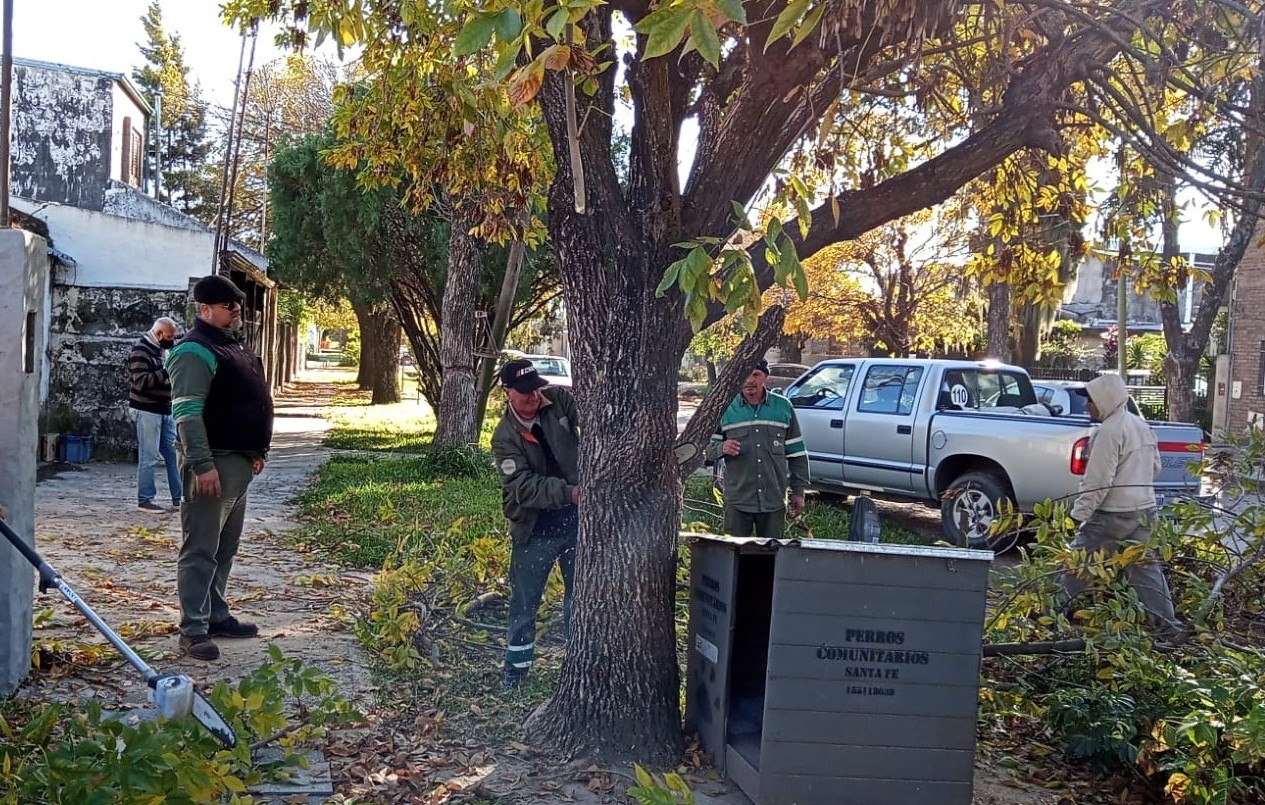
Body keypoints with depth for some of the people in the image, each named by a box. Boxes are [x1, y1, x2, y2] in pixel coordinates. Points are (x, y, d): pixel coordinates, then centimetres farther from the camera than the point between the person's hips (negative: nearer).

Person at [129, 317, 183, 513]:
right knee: (148, 457, -4)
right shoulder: (141, 350, -11)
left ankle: (178, 498, 14)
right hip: (148, 411, -8)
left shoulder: (164, 350, 15)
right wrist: (166, 372, -27)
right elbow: (141, 381, -21)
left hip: (166, 410, 8)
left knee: (174, 454, 8)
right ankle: (144, 500, 4)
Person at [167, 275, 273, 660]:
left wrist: (257, 451, 23)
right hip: (213, 463, -10)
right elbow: (187, 413, -21)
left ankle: (216, 615, 26)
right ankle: (193, 629, -3)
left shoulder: (234, 344, 17)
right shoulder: (196, 350, -14)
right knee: (200, 549, -6)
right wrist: (202, 464, -26)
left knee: (225, 549, 16)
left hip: (238, 461, 10)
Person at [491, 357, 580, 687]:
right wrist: (569, 492, -33)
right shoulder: (505, 437, -12)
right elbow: (523, 487, -21)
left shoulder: (559, 400, -6)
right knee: (524, 602, 8)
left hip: (576, 518, 2)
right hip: (534, 530, -2)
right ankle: (516, 668, 23)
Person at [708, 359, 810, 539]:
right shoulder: (726, 408, 2)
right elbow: (709, 448, 4)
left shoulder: (783, 407, 5)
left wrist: (798, 491, 6)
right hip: (738, 502, -1)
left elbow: (797, 453, 8)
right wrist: (722, 448, -19)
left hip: (775, 502, 1)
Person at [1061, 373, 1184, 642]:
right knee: (1143, 565, 13)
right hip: (1144, 509, 9)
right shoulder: (1142, 426, 12)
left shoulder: (1109, 431, -17)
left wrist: (1080, 512, -16)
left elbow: (1098, 481, -20)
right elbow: (1155, 466, 21)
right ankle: (1167, 625, 13)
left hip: (1113, 514, -9)